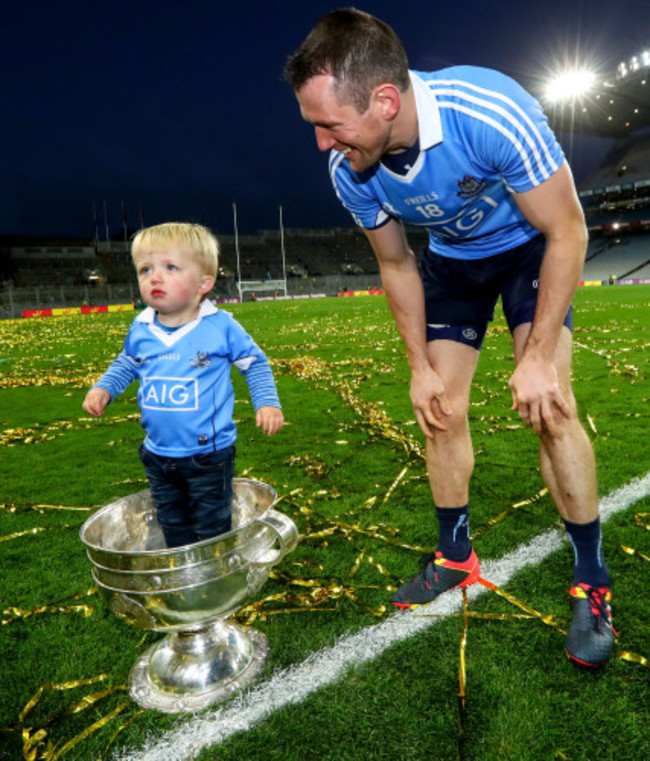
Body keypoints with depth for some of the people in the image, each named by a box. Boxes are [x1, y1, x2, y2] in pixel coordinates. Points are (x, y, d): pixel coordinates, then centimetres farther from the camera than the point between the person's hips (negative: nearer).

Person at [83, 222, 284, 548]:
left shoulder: (221, 326, -14)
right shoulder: (140, 329, -3)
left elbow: (255, 364, -2)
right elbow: (125, 365, 17)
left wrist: (267, 403, -12)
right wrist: (102, 389, 1)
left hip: (208, 455, -4)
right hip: (158, 456, 5)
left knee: (211, 530, 11)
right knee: (173, 528, 21)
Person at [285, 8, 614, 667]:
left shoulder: (491, 111, -36)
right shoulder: (349, 172, -21)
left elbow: (567, 231, -25)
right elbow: (396, 264, -5)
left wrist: (538, 357, -26)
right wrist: (420, 365, -6)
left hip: (531, 246, -4)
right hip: (451, 260, 4)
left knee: (549, 409, -18)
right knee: (441, 411, -1)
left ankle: (592, 582, 2)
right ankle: (456, 558, 19)